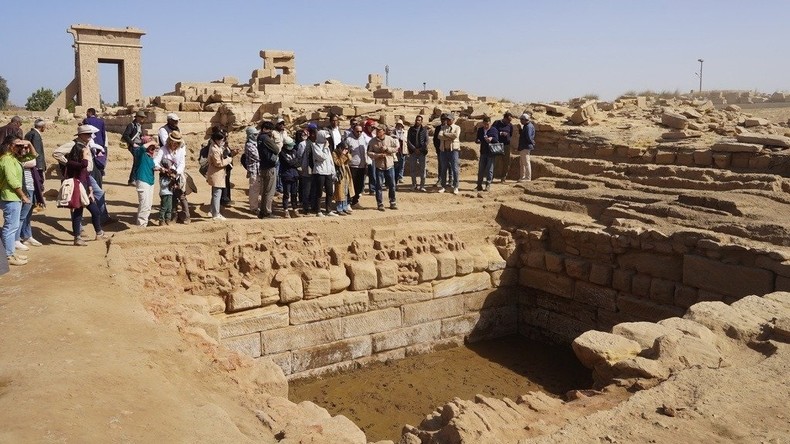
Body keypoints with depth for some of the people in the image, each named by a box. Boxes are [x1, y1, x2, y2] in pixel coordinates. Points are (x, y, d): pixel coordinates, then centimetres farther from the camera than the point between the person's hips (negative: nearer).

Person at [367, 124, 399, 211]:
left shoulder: (390, 139, -2)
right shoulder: (373, 141, -4)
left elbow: (396, 148, 0)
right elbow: (369, 152, -5)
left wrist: (387, 149, -13)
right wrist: (378, 155, -19)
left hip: (390, 165, 1)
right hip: (379, 166, -1)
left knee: (392, 185, 8)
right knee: (379, 186, 2)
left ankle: (392, 202, 21)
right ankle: (380, 204, 12)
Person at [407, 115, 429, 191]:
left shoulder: (424, 130, 5)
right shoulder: (411, 129, 7)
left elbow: (426, 141, 2)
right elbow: (408, 141, 2)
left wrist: (421, 149, -10)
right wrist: (414, 149, -9)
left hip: (422, 151, -1)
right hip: (412, 151, 1)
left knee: (422, 169, -3)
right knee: (413, 169, 3)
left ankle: (422, 186, 0)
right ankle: (414, 185, 11)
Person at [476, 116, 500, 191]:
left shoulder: (494, 130, -3)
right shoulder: (480, 130, 8)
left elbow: (496, 140, -8)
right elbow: (477, 139, 13)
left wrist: (491, 139, -27)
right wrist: (477, 140, -10)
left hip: (491, 152, -4)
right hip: (483, 152, 4)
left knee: (489, 169, -1)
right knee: (481, 169, 7)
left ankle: (487, 185, 5)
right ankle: (479, 185, 16)